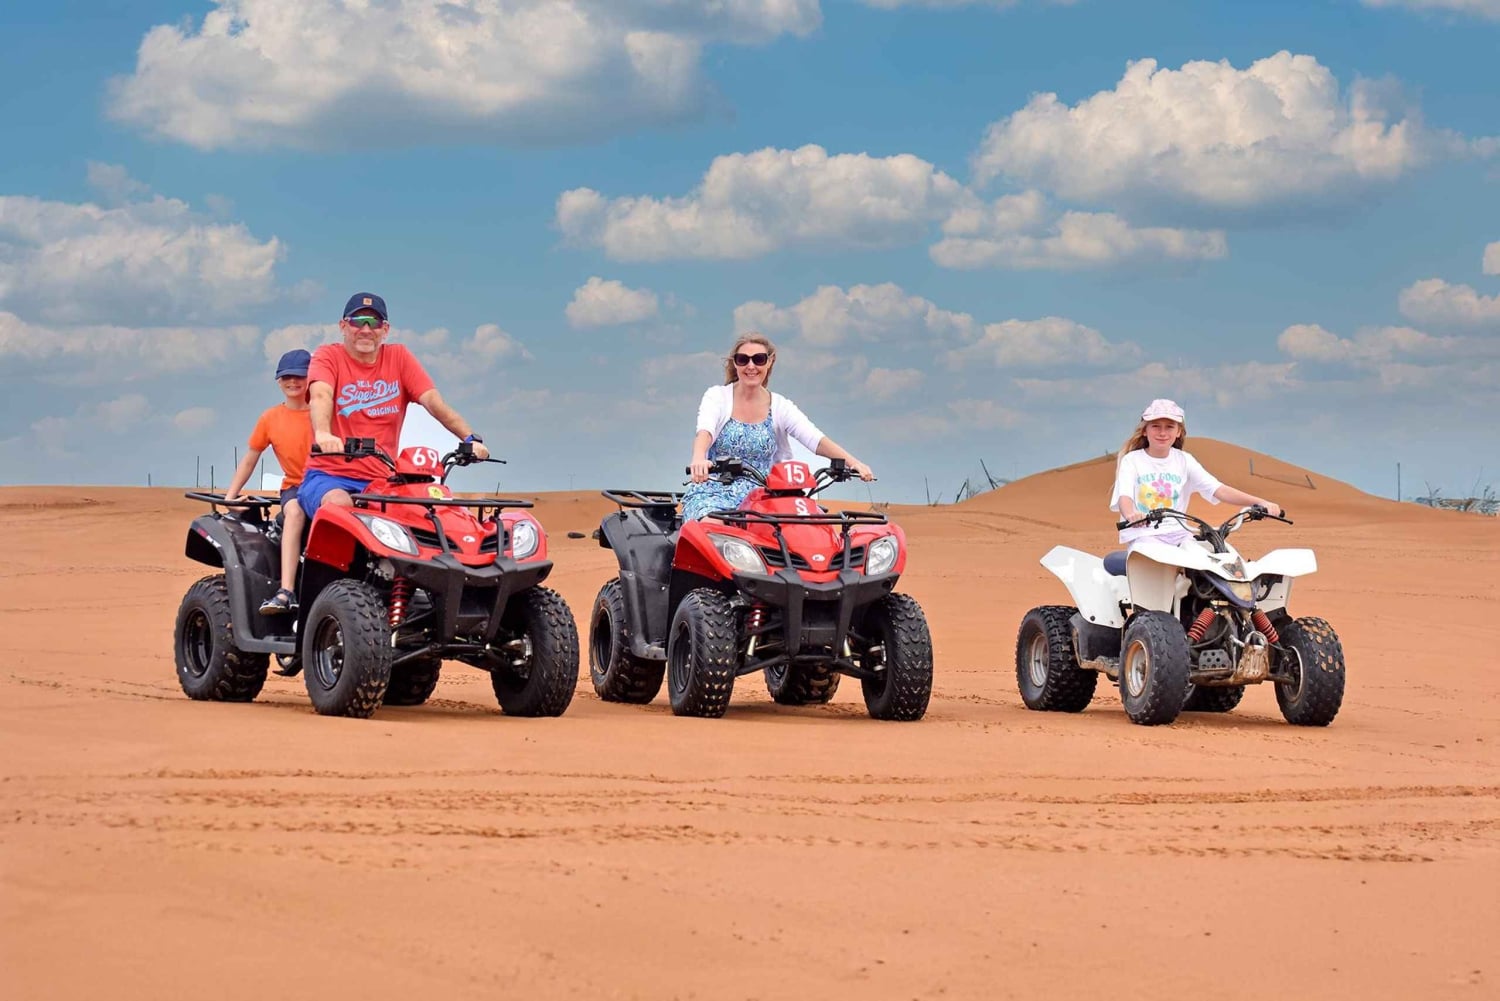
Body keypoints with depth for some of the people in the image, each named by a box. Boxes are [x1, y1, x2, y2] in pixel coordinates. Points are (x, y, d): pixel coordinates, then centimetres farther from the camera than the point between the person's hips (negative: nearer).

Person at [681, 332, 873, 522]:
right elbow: (704, 430, -19)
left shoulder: (780, 407, 7)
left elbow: (815, 439, -6)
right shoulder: (717, 396, 1)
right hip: (714, 491, -2)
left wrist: (852, 462, -25)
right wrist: (698, 458, -44)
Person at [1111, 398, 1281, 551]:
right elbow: (1124, 496, -15)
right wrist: (1130, 514, -42)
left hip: (1178, 533, 3)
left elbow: (1218, 490, -1)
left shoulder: (1184, 460, 9)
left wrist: (1260, 502, -17)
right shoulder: (1132, 460, 2)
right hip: (1142, 535, -3)